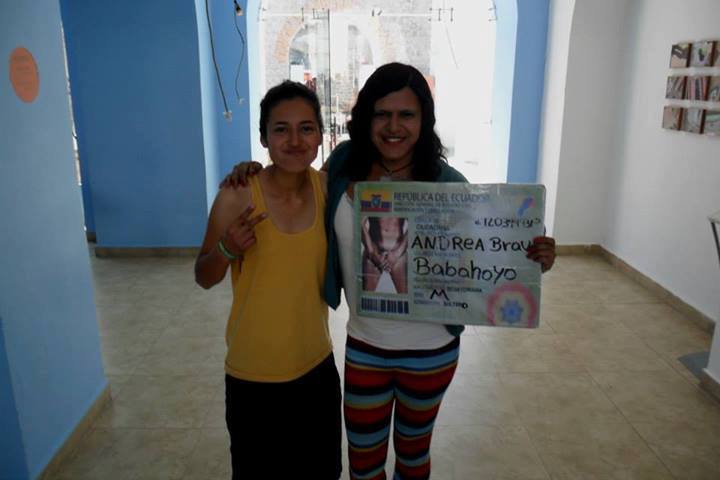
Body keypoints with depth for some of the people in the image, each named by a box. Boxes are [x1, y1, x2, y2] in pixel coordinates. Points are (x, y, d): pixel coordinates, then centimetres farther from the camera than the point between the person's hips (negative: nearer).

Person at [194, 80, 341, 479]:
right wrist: (227, 250, -26)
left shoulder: (328, 188, -8)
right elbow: (204, 279, -6)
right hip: (254, 375, -3)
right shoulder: (237, 197, -18)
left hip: (317, 366, 3)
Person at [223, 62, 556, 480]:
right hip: (364, 345, 2)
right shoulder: (343, 165, -10)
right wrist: (255, 172, -6)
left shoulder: (447, 184, -17)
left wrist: (531, 263, -29)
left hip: (430, 350, -2)